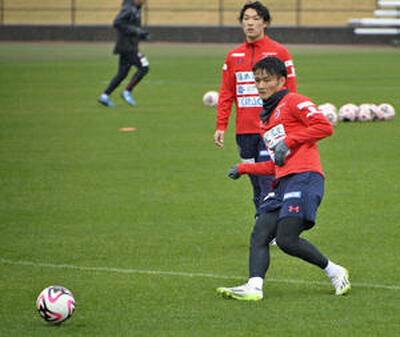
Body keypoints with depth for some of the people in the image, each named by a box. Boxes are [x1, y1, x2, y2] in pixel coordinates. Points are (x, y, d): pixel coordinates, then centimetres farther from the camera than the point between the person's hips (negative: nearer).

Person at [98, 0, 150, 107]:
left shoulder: (136, 9, 16)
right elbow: (117, 23, -24)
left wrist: (142, 34, 9)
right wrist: (135, 30, -21)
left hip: (131, 45, 10)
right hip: (126, 45, -10)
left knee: (122, 73, 9)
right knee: (143, 67, -11)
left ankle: (105, 96, 9)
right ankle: (127, 91, -6)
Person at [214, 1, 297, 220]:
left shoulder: (279, 52, 1)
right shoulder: (233, 56, 13)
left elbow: (290, 93, 0)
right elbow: (226, 94, 15)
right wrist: (221, 126, 6)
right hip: (244, 132, 4)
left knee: (268, 185, -13)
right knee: (257, 187, 7)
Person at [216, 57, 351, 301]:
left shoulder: (293, 102, 2)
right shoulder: (268, 117, 27)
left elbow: (325, 127, -11)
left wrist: (288, 142, -12)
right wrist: (243, 169, 27)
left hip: (304, 178, -9)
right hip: (283, 183, 9)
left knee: (286, 239, -18)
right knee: (259, 236, -9)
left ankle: (335, 272, -2)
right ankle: (254, 287, -23)